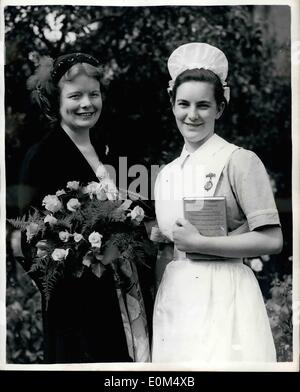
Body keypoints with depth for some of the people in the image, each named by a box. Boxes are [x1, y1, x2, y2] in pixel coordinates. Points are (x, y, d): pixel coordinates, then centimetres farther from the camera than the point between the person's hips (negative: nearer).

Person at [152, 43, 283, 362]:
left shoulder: (240, 161, -7)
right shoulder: (166, 174, 11)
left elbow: (272, 240, -12)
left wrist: (199, 243, -13)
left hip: (222, 296, -5)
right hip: (172, 298, 6)